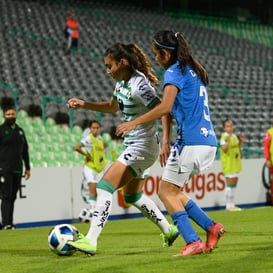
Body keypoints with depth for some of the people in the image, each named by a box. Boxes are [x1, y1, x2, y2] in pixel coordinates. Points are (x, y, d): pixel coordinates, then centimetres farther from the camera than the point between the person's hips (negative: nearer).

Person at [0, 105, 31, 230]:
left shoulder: (20, 131, 16)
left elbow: (25, 150, 22)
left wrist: (27, 168, 19)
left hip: (17, 170, 5)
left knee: (13, 197, 5)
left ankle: (10, 223, 7)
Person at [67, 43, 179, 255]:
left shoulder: (138, 86, -22)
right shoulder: (122, 83, 8)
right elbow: (112, 106, 26)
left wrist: (166, 143, -28)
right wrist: (84, 104, 16)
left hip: (142, 148, -10)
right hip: (134, 147, 10)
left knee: (105, 187, -15)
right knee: (132, 196, 21)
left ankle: (90, 241, -17)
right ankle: (168, 231, 34)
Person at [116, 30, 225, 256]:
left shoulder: (174, 73, -8)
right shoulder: (194, 71, 21)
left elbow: (165, 108, -22)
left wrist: (133, 123, -15)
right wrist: (166, 142, 18)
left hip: (190, 142, -9)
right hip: (208, 142, 9)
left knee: (166, 192, 0)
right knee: (173, 191, 17)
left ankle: (193, 242, -9)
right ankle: (211, 227, 8)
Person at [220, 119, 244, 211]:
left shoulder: (234, 136, 14)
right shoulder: (224, 137, -12)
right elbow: (224, 149, -24)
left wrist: (241, 141, 7)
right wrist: (228, 140, -32)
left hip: (235, 162, 9)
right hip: (228, 163, -9)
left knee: (234, 183, 12)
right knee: (230, 183, -8)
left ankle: (231, 204, 18)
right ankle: (229, 205, -4)